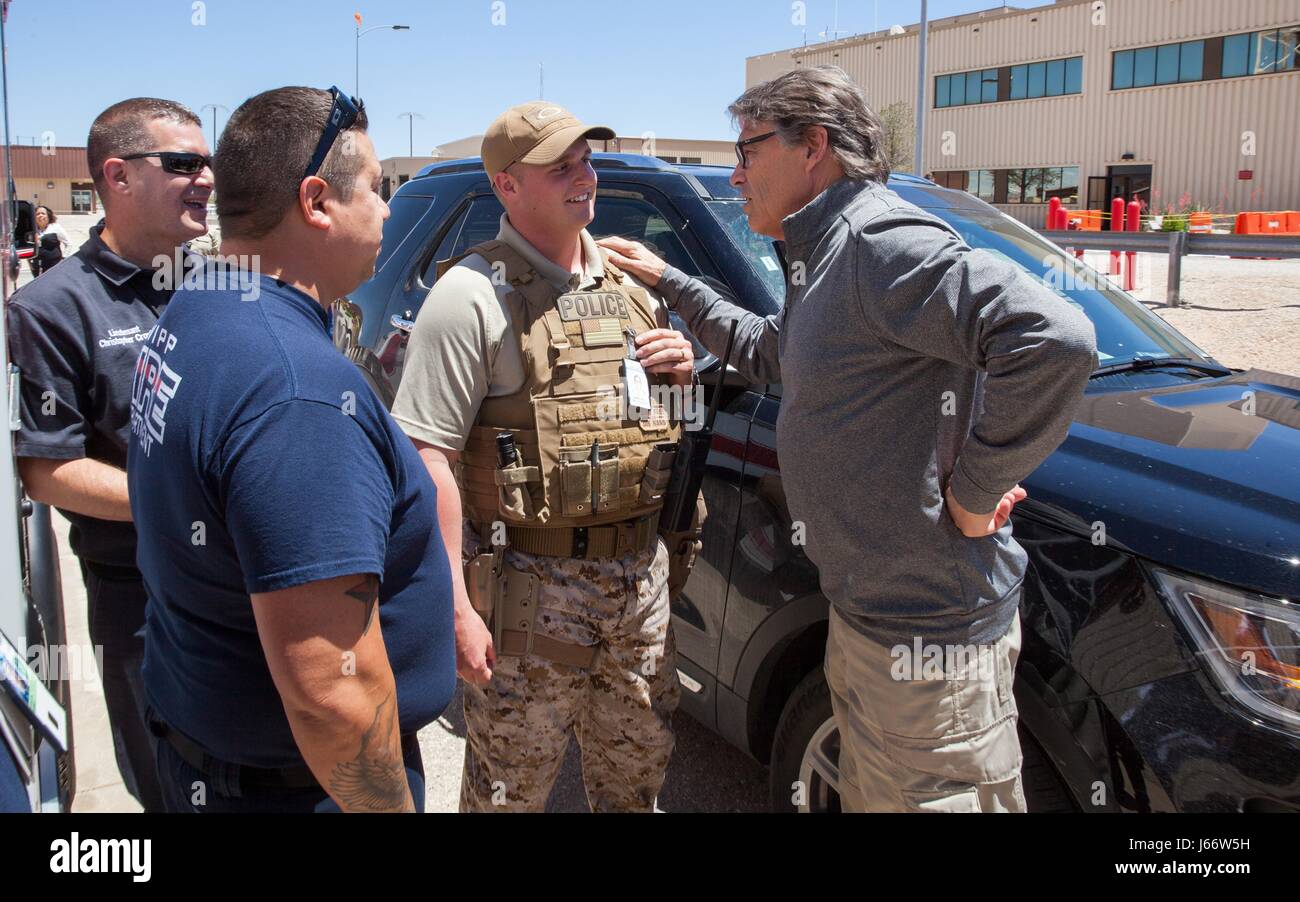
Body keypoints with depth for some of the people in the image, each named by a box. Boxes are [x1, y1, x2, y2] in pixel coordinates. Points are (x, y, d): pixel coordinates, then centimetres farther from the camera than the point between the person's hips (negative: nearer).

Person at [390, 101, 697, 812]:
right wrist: (456, 608, -22)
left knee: (637, 769, 21)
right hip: (530, 587, -6)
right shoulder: (474, 294, -12)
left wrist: (681, 368, -1)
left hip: (640, 573, 7)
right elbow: (426, 456, -18)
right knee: (509, 788, 9)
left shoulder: (626, 280, 11)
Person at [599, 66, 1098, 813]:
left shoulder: (880, 241, -21)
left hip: (927, 633, -10)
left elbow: (1056, 338, -33)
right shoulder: (826, 255, 13)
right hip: (866, 613, 10)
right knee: (868, 793, 25)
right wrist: (669, 282, 30)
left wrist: (976, 487, -24)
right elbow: (772, 353, 32)